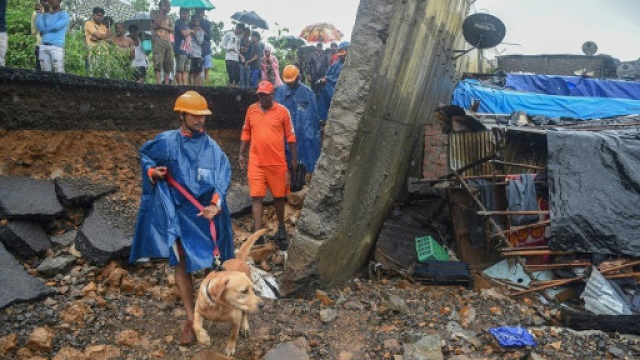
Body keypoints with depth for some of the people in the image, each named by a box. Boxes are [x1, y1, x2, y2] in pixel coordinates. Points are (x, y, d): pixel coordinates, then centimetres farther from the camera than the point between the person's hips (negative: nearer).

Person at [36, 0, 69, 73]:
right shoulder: (45, 15, 23)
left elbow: (56, 26, -9)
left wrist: (44, 31, 5)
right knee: (45, 71, 0)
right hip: (43, 46, 5)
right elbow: (39, 27, 6)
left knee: (59, 72, -13)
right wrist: (40, 13, 8)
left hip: (57, 47, -5)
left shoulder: (64, 15, 8)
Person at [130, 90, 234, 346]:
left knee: (211, 259, 8)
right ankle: (191, 319, 12)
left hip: (206, 211, -1)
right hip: (178, 212, 1)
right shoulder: (166, 141, -1)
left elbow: (222, 178, -14)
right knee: (181, 262, 3)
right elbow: (144, 155, 18)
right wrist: (152, 171, -3)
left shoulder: (212, 147, -6)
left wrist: (215, 204, -30)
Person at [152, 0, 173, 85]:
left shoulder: (168, 17, 20)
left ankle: (167, 84, 7)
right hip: (158, 42, -6)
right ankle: (158, 84, -18)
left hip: (168, 43, 6)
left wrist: (162, 26, -8)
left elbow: (172, 29, 8)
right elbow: (157, 24, -12)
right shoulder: (155, 14, 6)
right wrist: (161, 11, -7)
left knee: (168, 64, 3)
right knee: (158, 64, -13)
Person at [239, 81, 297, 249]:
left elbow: (290, 135, 1)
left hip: (277, 162, -1)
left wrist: (294, 158, 1)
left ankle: (281, 229, 30)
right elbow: (246, 132, 13)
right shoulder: (251, 110, 4)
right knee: (256, 196, -2)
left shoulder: (282, 110, -3)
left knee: (279, 196, 12)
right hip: (256, 162, 1)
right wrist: (241, 153, 8)